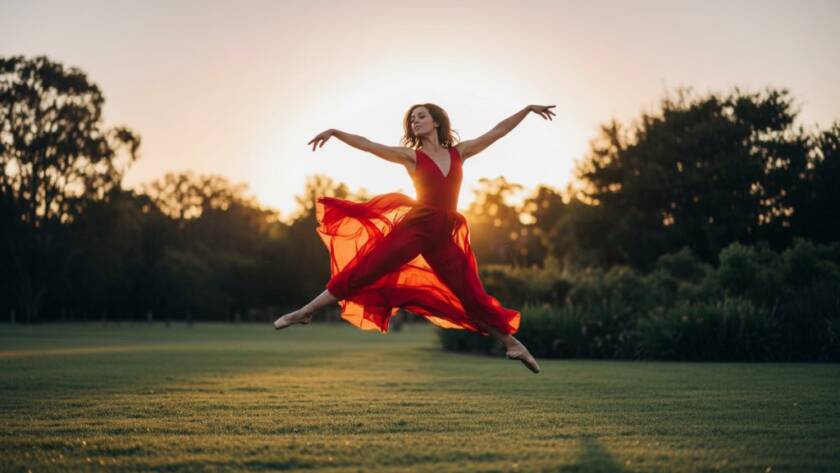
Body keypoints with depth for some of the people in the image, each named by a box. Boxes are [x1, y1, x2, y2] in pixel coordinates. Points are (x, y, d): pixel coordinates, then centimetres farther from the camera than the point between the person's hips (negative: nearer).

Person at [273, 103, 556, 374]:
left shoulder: (458, 152, 10)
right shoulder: (411, 156, 1)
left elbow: (497, 132, 16)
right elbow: (369, 145, -8)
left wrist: (527, 109, 18)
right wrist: (335, 132, -20)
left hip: (445, 235, 3)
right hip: (415, 228, -3)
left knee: (472, 293, 9)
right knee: (364, 271, -9)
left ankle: (511, 342, 19)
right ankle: (306, 312, -4)